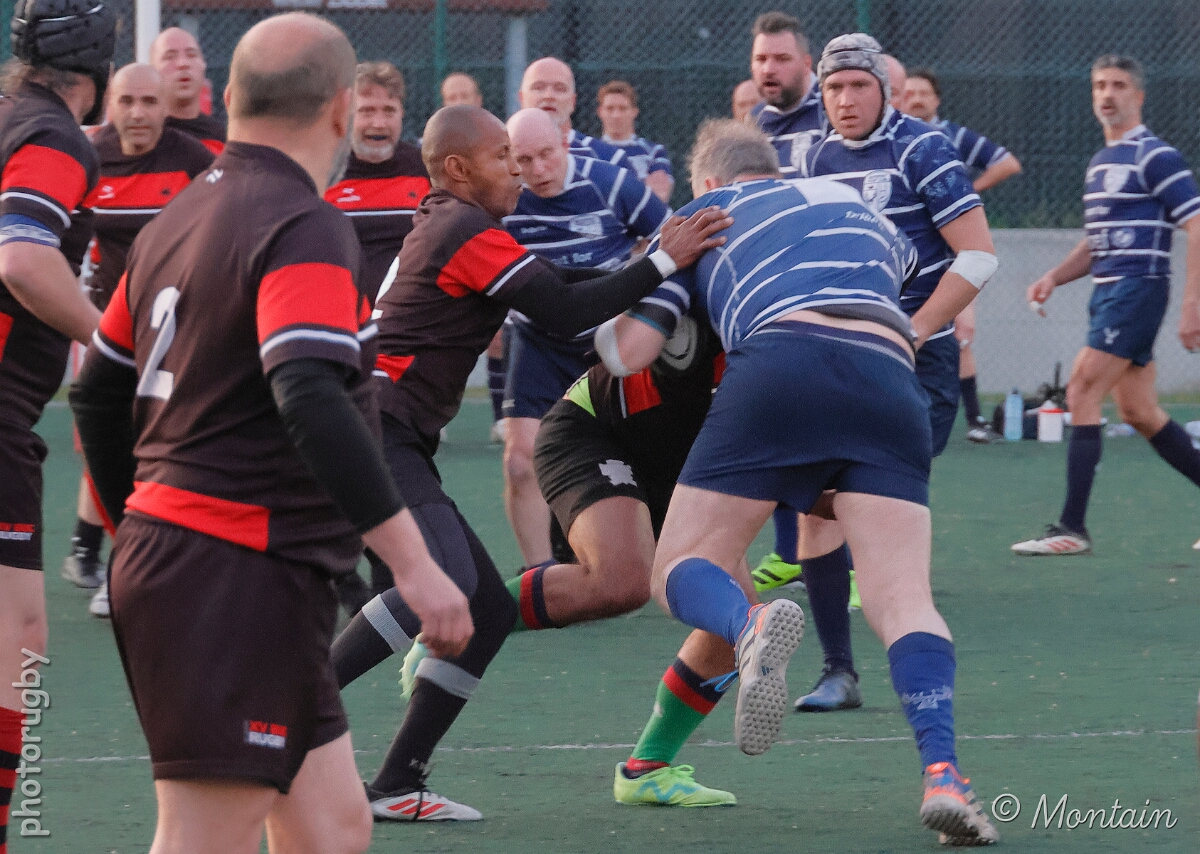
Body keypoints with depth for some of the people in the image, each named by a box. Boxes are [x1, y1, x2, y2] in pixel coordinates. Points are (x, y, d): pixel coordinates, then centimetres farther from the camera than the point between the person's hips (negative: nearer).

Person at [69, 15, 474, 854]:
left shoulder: (179, 218, 14)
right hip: (242, 581, -9)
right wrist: (413, 563, -29)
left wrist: (137, 534, 32)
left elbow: (99, 392, 21)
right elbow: (312, 405, -27)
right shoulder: (305, 228, -13)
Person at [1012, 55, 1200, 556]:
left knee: (1081, 394, -14)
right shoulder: (1100, 164, 18)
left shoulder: (1156, 157, -9)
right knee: (1138, 411, 11)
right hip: (1108, 292, 9)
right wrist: (1054, 278, 10)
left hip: (1137, 288, -9)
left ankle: (1072, 528, -14)